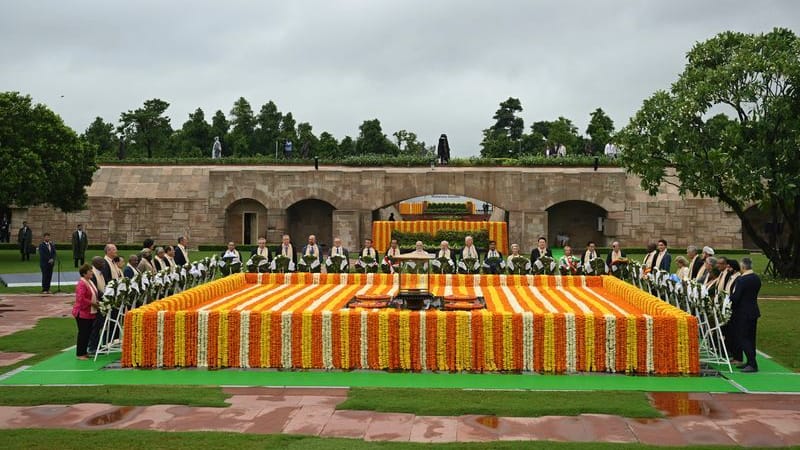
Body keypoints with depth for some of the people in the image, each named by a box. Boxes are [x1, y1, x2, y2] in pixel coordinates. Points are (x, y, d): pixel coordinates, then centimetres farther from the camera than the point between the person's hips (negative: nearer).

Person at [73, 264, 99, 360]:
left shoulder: (90, 282, 12)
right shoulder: (81, 284, -18)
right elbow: (81, 299, -26)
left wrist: (96, 302, 6)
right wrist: (92, 303, -19)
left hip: (90, 312, 9)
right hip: (82, 313, -9)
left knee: (88, 333, 12)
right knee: (83, 333, -2)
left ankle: (84, 352, 21)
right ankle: (80, 354, 6)